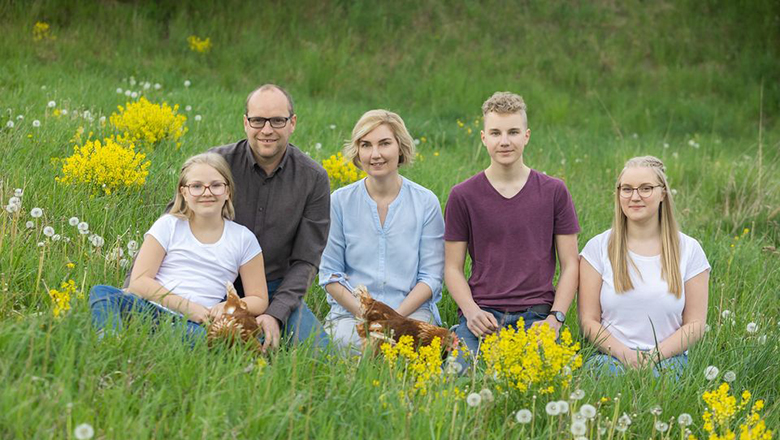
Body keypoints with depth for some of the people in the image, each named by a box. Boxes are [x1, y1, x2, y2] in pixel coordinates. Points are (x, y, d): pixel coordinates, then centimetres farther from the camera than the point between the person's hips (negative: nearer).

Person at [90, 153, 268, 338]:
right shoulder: (168, 226, 10)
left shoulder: (243, 238, 12)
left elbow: (259, 300, 14)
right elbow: (138, 281, 1)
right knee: (101, 293, -27)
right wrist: (187, 306, -10)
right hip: (152, 309, 1)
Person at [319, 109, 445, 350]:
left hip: (412, 310, 0)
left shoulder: (426, 202, 2)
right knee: (363, 344, -34)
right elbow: (329, 275, 4)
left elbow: (432, 277, 2)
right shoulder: (340, 201, 4)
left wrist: (396, 315, -13)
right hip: (351, 311, 0)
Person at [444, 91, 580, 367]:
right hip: (481, 314, 0)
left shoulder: (554, 192, 7)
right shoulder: (462, 196, 6)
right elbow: (453, 267, 9)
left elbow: (570, 265, 9)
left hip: (535, 316, 0)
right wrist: (471, 311, -10)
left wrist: (555, 318, -6)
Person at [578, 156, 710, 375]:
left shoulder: (689, 250, 8)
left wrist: (654, 356, -11)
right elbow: (588, 320, 3)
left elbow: (695, 324, 6)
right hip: (611, 356, 0)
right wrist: (626, 354, -14)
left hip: (667, 360, 0)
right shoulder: (598, 248, 7)